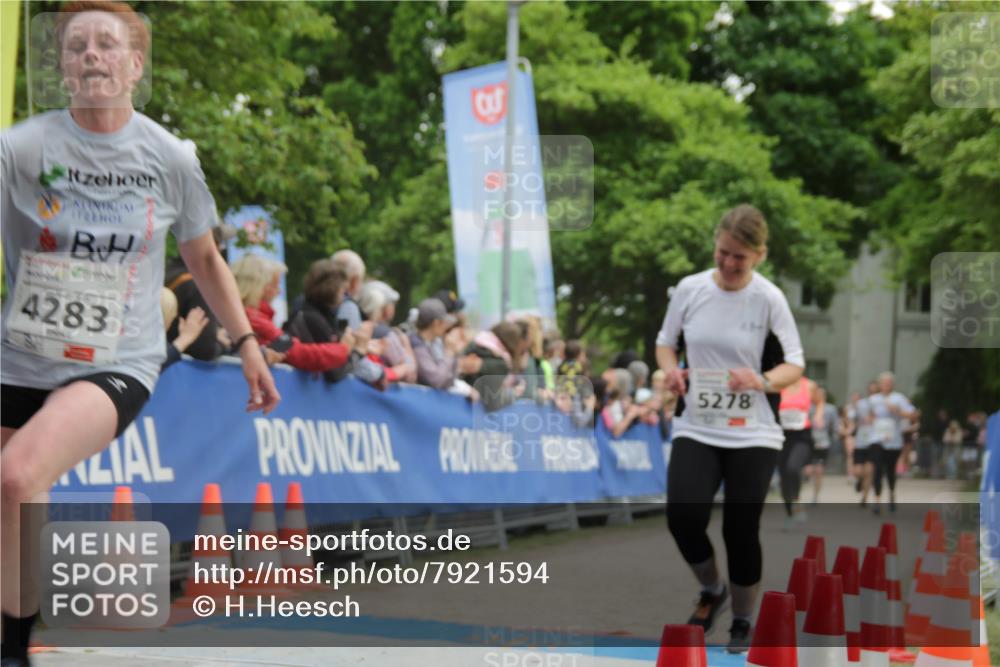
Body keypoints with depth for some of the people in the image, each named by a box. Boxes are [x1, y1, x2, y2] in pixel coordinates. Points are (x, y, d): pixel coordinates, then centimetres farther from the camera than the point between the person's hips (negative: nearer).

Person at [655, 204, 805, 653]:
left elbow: (795, 364, -2)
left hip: (752, 435, -1)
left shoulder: (769, 299, -8)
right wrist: (671, 370, -11)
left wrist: (763, 381, -23)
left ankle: (742, 621, 26)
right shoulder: (689, 289, -3)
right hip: (696, 430, 1)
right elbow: (665, 343, 11)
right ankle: (712, 590, 14)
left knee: (741, 532, 0)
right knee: (683, 516, -18)